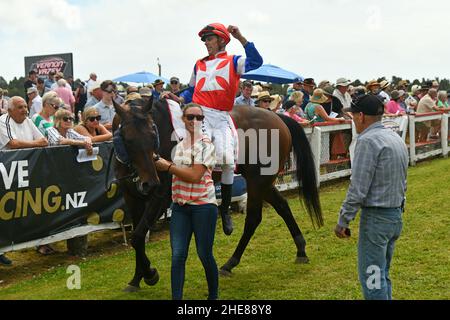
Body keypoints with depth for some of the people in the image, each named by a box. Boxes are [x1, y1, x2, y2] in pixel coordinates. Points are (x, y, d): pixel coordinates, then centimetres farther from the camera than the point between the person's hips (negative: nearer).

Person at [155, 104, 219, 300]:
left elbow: (195, 175, -18)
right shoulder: (180, 145, 11)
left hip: (203, 205, -5)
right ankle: (176, 297, 3)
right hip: (180, 205, 5)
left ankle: (213, 295, 24)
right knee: (177, 256, -1)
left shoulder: (205, 144, -8)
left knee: (205, 255, 4)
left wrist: (168, 166, -11)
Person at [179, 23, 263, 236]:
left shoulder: (233, 62, 9)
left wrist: (241, 38, -14)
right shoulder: (199, 65, 22)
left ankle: (225, 210, 3)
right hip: (201, 115, 2)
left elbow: (255, 62, -10)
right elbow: (191, 91, 26)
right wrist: (178, 99, 7)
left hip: (222, 118, -2)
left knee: (228, 161, -12)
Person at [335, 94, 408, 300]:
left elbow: (358, 189, -20)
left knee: (372, 279, -2)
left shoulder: (368, 141, -17)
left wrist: (343, 221, -14)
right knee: (382, 275, 19)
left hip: (375, 218, -9)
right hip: (396, 215, 9)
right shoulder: (397, 139, 13)